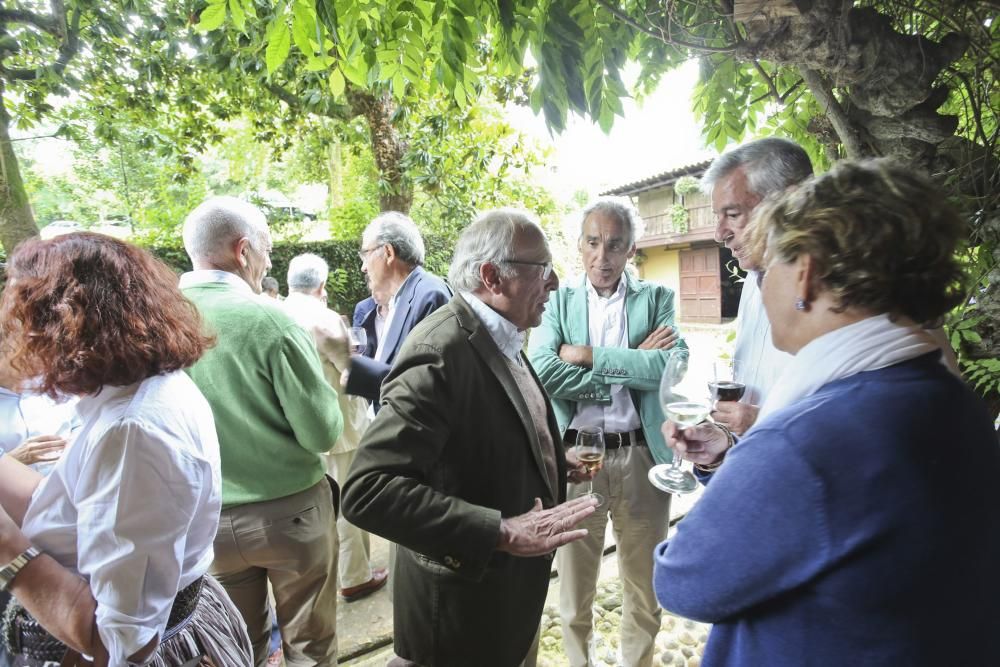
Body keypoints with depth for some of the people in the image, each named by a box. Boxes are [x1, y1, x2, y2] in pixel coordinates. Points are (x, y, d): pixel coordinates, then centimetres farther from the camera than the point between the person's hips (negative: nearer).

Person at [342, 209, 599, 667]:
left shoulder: (499, 340, 2)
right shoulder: (440, 351, -27)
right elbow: (368, 490, -32)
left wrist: (553, 464, 4)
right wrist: (502, 532, -33)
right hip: (463, 604, -8)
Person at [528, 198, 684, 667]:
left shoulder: (657, 298, 3)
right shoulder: (559, 301, 2)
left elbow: (670, 366, -15)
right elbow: (542, 372, -14)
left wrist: (588, 355, -15)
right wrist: (631, 365, -14)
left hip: (642, 457, 1)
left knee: (644, 588, 20)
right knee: (574, 588, 18)